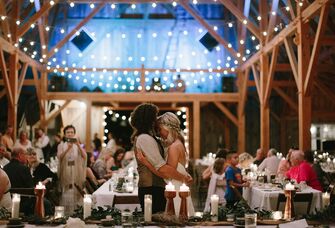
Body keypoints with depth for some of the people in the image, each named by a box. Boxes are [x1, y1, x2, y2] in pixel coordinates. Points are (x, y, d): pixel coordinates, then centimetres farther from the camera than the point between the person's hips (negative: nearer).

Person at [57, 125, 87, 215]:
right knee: (66, 194, -5)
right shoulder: (62, 145, 6)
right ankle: (66, 213, 0)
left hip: (76, 174, 1)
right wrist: (68, 148, -26)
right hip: (65, 173, -1)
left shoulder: (78, 145, 8)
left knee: (76, 194, -2)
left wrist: (78, 145, -21)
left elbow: (84, 156, -8)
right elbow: (59, 157, -12)